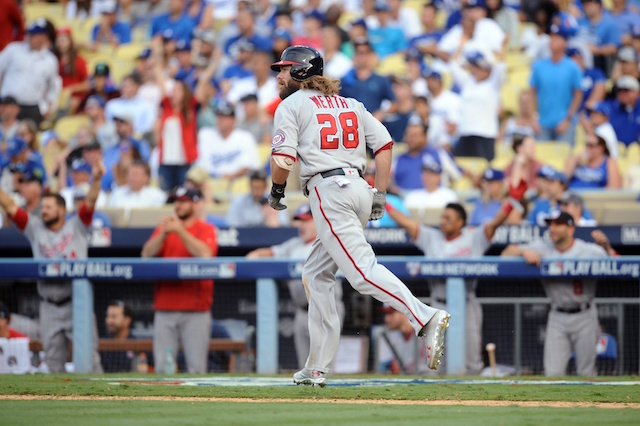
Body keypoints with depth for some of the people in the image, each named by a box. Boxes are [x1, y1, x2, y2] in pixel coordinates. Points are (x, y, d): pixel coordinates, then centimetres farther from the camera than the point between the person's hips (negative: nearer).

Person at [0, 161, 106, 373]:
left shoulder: (76, 227, 2)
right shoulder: (35, 228, 10)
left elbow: (90, 202, -10)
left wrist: (96, 180, -27)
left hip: (76, 305, -3)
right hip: (50, 306, 3)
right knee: (53, 361, 7)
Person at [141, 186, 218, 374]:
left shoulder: (206, 229, 6)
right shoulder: (163, 228, 16)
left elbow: (205, 254, -14)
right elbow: (147, 254, 3)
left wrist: (180, 230, -14)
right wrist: (163, 234, -13)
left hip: (196, 311, -3)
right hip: (165, 309, 3)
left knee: (196, 367, -7)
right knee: (162, 366, -2)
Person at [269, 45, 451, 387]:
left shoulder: (291, 106, 2)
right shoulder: (349, 104, 21)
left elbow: (283, 159, -9)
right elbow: (384, 143, 13)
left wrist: (276, 190, 9)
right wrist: (380, 194, 13)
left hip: (328, 191, -8)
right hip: (359, 187, 8)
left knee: (361, 270, -16)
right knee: (317, 272, 16)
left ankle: (426, 318, -35)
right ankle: (317, 368, 15)